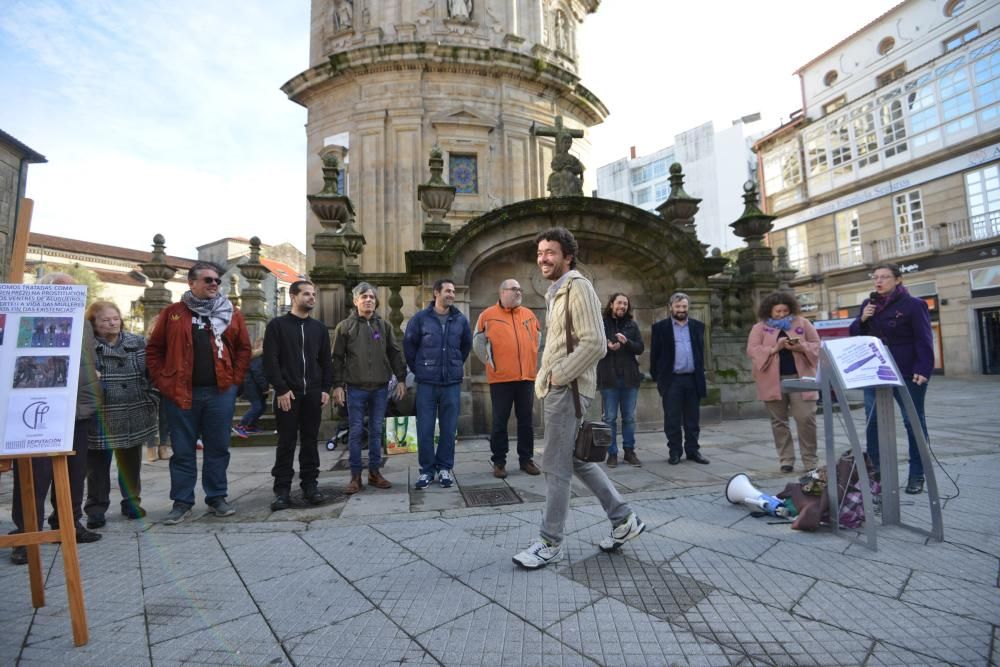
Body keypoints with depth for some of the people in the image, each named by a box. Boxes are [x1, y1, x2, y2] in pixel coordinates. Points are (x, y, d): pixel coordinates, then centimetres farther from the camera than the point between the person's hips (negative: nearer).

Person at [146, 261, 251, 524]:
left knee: (218, 448, 9)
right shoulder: (173, 313, 3)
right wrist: (162, 382, -1)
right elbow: (154, 349, 6)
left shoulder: (231, 313, 5)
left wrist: (235, 379, 0)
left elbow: (243, 349, 7)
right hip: (181, 393, -1)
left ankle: (217, 498, 22)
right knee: (183, 450, 9)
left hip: (220, 392, 1)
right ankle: (182, 502, 22)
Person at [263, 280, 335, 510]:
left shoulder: (319, 327, 13)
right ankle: (282, 489, 12)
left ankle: (310, 483, 18)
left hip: (313, 394, 3)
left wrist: (326, 389, 3)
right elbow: (270, 361, -6)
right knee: (286, 443, 3)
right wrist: (281, 389, -13)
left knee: (310, 441, 9)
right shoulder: (277, 325, 1)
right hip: (287, 394, -3)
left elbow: (326, 361, 12)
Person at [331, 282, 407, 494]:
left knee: (376, 431, 9)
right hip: (356, 388, -2)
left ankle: (375, 472, 20)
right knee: (356, 432, 3)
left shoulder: (384, 325, 9)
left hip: (380, 387, 2)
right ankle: (356, 476, 13)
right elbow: (337, 358, 2)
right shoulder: (345, 326, 3)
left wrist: (401, 379, 3)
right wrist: (337, 385, -5)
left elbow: (395, 354, 9)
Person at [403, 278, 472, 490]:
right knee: (425, 429, 3)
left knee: (448, 428, 7)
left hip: (452, 382, 2)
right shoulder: (420, 318, -2)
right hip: (426, 383, -1)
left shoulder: (460, 320, 4)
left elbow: (467, 345, 18)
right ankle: (427, 469, 17)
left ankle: (445, 468, 21)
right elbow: (409, 345, 6)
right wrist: (418, 370, 9)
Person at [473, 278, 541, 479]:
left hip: (526, 377, 4)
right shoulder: (488, 315, -1)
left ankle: (526, 459, 22)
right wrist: (491, 363, 2)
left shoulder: (529, 314, 11)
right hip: (501, 378, -3)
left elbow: (537, 338, 22)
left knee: (526, 420, 10)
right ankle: (499, 462, 15)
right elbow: (478, 342, 3)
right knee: (500, 421, 4)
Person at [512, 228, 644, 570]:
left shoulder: (578, 287, -12)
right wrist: (545, 378, 13)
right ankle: (624, 519, 29)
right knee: (576, 459, 16)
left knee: (555, 467, -1)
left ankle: (550, 543, 14)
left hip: (567, 390, -10)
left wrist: (557, 376, -17)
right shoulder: (555, 292, 18)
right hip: (556, 388, 10)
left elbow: (595, 343, -22)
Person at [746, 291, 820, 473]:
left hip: (799, 378, 0)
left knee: (806, 418, -5)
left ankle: (810, 460, 11)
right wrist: (774, 348, -17)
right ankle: (786, 460, 17)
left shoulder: (802, 323, 9)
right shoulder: (759, 328, 4)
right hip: (773, 380, 0)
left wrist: (801, 347, -13)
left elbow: (816, 344, 7)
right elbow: (752, 351, -5)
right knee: (779, 421, 6)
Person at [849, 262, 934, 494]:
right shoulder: (868, 304, 10)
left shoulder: (913, 304, -6)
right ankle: (876, 471, 17)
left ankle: (916, 474, 17)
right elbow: (855, 335, 13)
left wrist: (923, 369, -20)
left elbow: (924, 340, -11)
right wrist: (862, 319, -7)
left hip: (907, 374, -5)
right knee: (873, 421, 5)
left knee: (913, 422, 7)